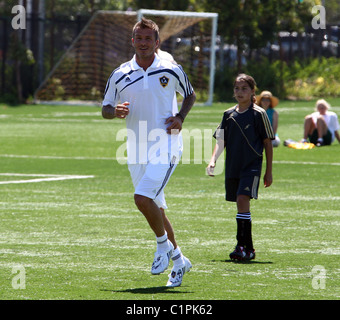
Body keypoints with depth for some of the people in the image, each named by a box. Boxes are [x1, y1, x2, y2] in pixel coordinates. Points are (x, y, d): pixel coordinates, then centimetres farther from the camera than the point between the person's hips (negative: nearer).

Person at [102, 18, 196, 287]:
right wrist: (115, 111, -13)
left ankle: (164, 245, 1)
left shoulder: (171, 71, -2)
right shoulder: (120, 76, 4)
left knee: (143, 197, -22)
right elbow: (106, 108, 10)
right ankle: (179, 260, 25)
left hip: (166, 145, -4)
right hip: (137, 150, 4)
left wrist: (180, 117, -4)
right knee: (155, 208, 10)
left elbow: (190, 95, 14)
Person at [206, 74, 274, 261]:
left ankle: (244, 247, -21)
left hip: (252, 165, -5)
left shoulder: (258, 114, -3)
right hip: (233, 167, 5)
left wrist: (269, 172, 0)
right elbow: (220, 141, 13)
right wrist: (213, 160, -5)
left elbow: (268, 143, 1)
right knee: (240, 204, 8)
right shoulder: (229, 114, 11)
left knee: (243, 200, -19)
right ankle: (248, 248, 16)